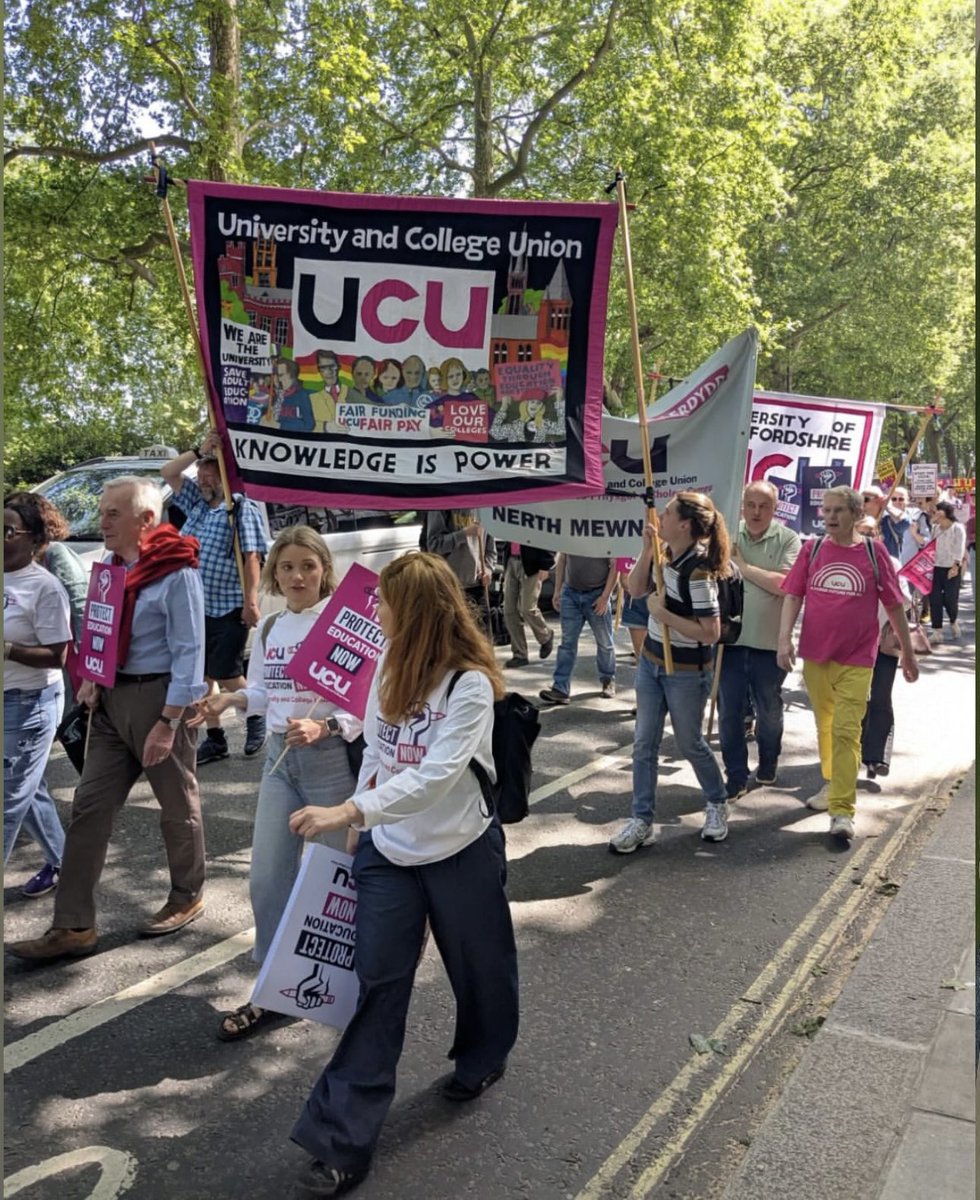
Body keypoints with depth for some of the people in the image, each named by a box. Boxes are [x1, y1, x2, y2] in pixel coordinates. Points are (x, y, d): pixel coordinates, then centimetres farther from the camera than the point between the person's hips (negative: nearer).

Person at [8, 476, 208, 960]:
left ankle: (188, 897, 31)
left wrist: (168, 723, -20)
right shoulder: (116, 567, 9)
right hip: (113, 697, 8)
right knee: (89, 807, 5)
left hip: (159, 697, -8)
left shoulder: (177, 572, -15)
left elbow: (188, 652, -18)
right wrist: (92, 678, 4)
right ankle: (72, 925, 11)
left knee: (177, 807, 10)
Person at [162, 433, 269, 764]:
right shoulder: (196, 503, 13)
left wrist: (250, 601, -21)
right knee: (202, 675, 10)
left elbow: (252, 557, -15)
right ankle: (214, 739, 20)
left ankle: (256, 716, 25)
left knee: (226, 676, -1)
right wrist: (199, 451, 2)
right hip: (195, 607, 7)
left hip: (228, 609, -7)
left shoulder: (242, 508, -9)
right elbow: (167, 472, 14)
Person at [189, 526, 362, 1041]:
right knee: (266, 879, 7)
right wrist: (231, 699, -3)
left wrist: (323, 727, -31)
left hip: (331, 756, -6)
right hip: (279, 757, 6)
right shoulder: (269, 627, 6)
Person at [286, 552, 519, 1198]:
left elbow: (436, 774, -31)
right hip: (387, 850, 5)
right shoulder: (390, 667, -1)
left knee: (478, 966, 18)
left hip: (461, 851, -4)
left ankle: (484, 1056, 48)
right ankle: (344, 1140, 9)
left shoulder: (471, 684, -22)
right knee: (377, 985, 3)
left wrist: (348, 812, -37)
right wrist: (357, 824, 12)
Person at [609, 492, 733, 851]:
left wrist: (662, 613, -25)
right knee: (644, 744, 9)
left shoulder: (697, 571, -26)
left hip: (686, 673, -8)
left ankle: (717, 804, 37)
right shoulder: (665, 554, -1)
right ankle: (642, 820, 18)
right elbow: (635, 590, 7)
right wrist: (646, 550, -5)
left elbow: (711, 633, -27)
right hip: (650, 661, 8)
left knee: (690, 744, 12)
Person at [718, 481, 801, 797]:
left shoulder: (787, 540, -6)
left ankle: (768, 764, 39)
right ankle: (735, 777, 17)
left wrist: (744, 566, -14)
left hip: (768, 641, -1)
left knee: (769, 711, 16)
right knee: (729, 712, 5)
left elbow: (785, 585, -18)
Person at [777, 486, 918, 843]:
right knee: (824, 726, 16)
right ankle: (832, 784, 36)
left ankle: (842, 811, -6)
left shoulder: (873, 555, -2)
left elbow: (895, 606, 4)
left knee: (846, 732, -8)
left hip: (855, 660, -3)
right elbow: (792, 597, 1)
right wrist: (784, 640, -12)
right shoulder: (812, 551, 2)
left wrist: (908, 653, 9)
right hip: (815, 655, 3)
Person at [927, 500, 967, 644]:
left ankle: (954, 622, 32)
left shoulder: (958, 528, -4)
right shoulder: (935, 528, 11)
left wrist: (956, 566, -16)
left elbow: (959, 549, -9)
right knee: (934, 599, -3)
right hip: (936, 567, 4)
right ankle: (937, 632, 1)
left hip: (952, 568, -4)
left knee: (950, 599, 0)